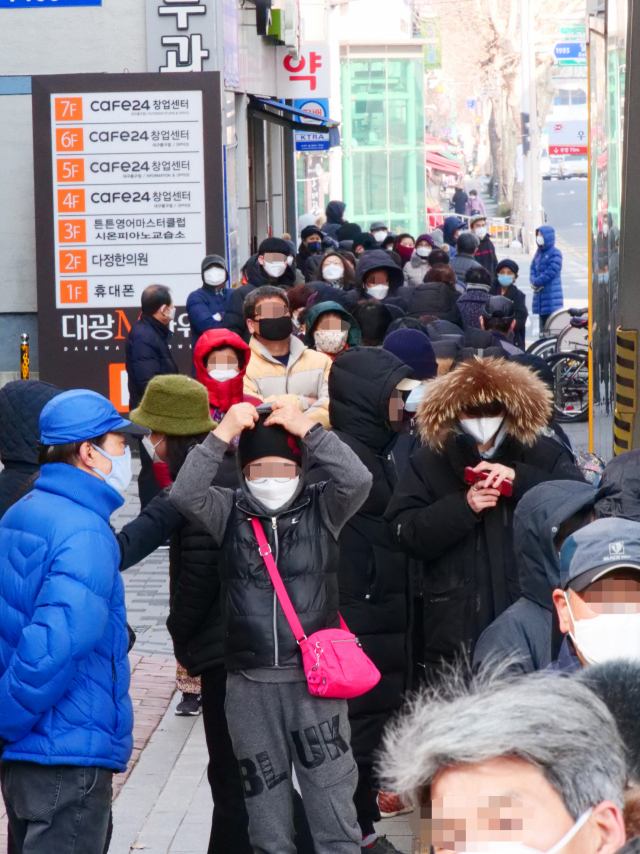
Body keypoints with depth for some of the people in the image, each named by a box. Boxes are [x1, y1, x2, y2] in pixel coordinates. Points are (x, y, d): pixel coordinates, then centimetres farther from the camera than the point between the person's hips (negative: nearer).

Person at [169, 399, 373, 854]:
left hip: (316, 676, -2)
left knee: (331, 791, -1)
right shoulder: (229, 512, 4)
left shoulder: (322, 508, 2)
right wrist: (223, 435, -19)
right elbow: (185, 494, -13)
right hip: (250, 681, 2)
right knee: (264, 794, 11)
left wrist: (308, 430, -19)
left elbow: (358, 480, -16)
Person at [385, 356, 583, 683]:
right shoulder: (429, 462, 10)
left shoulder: (543, 456, 7)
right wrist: (462, 506, -13)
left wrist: (519, 478, -18)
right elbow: (407, 533, 0)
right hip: (456, 628, 1)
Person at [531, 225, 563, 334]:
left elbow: (551, 271, -15)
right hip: (540, 295, 8)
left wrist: (536, 282, -13)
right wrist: (534, 282, -8)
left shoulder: (555, 253, -7)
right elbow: (533, 269, 13)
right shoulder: (538, 253, 18)